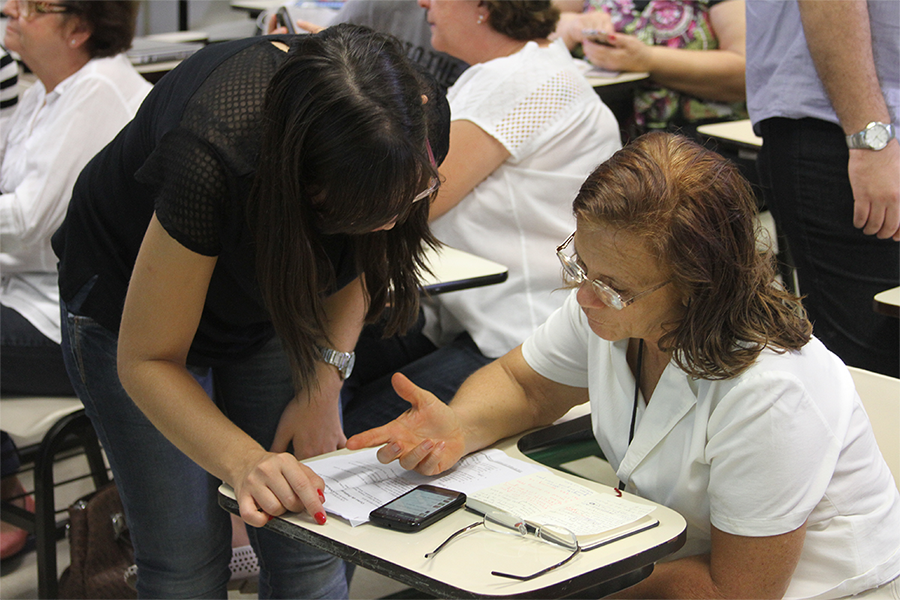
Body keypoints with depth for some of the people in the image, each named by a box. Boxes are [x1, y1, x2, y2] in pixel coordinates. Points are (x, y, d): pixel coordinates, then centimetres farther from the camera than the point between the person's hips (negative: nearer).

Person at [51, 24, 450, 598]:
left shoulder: (419, 122, -28)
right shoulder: (211, 162, -42)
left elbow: (366, 255, -4)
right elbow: (147, 361, -29)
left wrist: (323, 385, -14)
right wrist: (246, 461, -44)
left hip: (279, 304, 4)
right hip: (138, 300, -3)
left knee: (306, 550, -3)